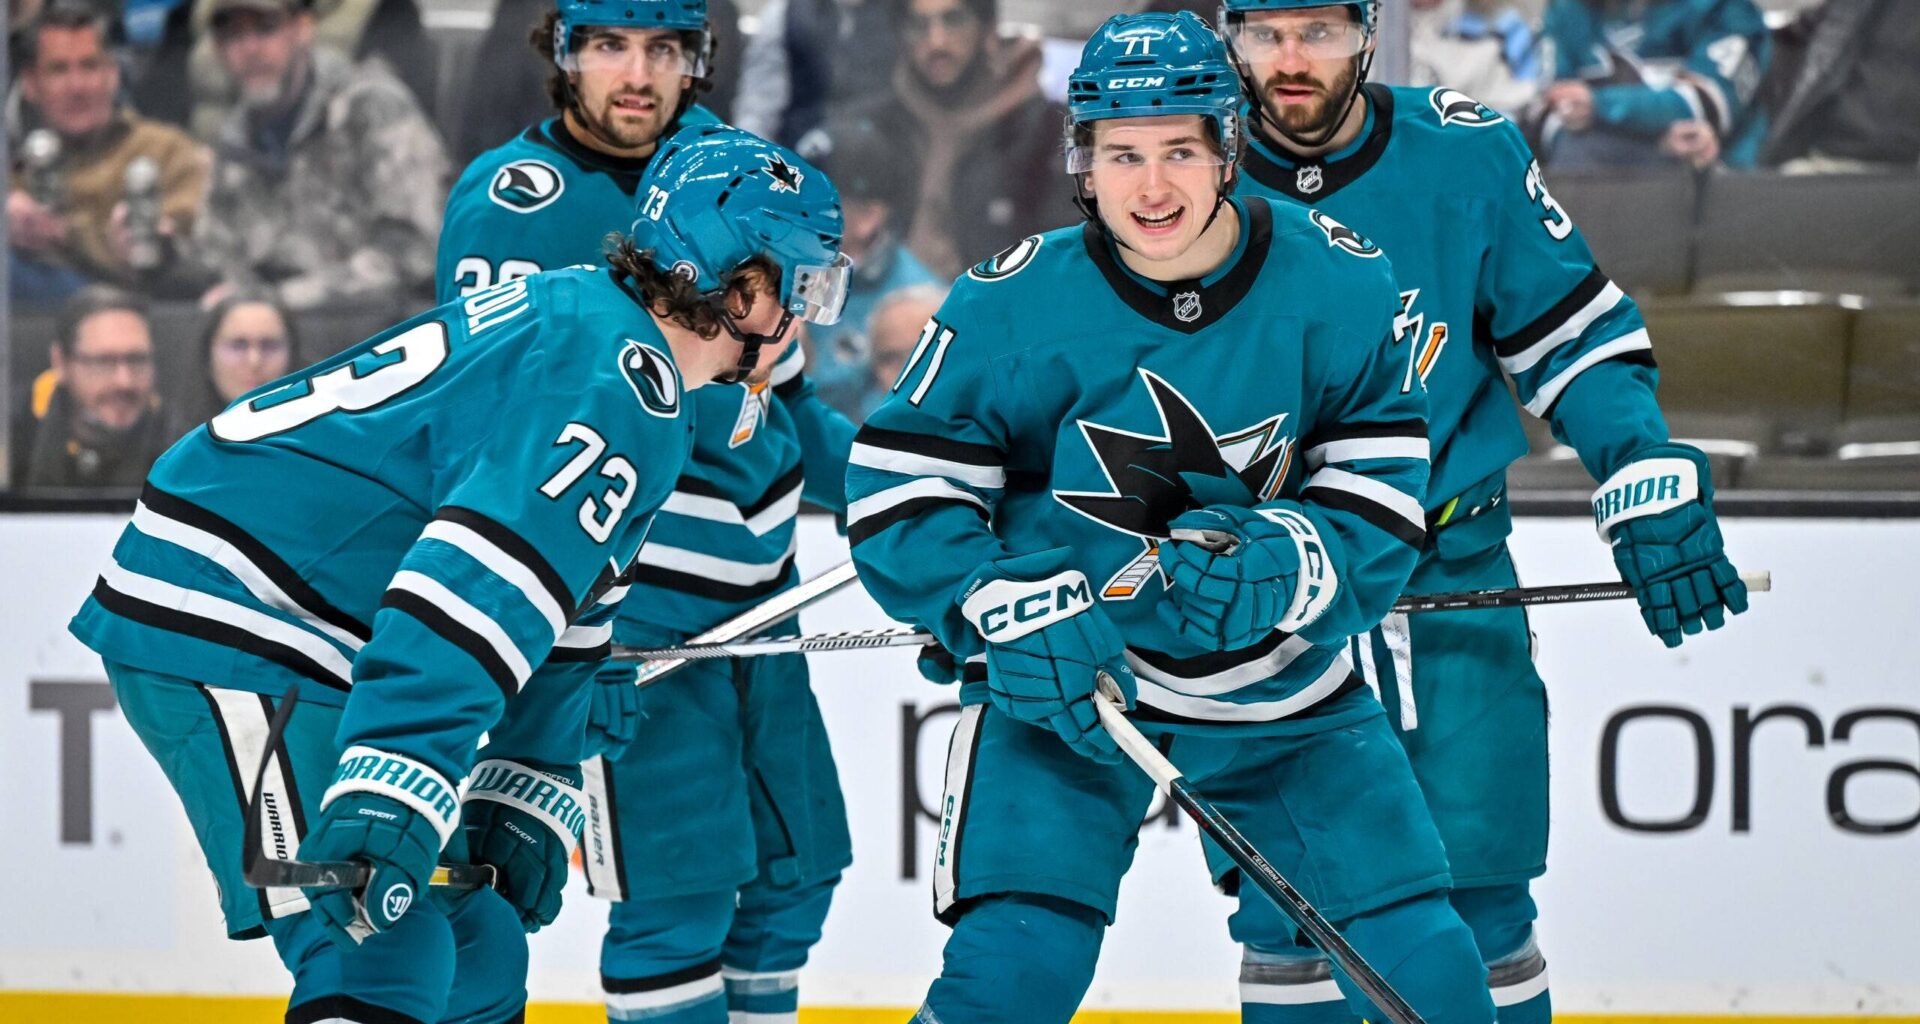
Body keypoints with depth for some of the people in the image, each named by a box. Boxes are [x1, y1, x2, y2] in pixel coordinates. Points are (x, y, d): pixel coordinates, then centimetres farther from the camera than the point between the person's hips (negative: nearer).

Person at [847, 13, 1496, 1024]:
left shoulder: (1336, 285, -10)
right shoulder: (1016, 301, -14)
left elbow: (1384, 484, -7)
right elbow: (899, 485, -10)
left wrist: (1284, 567, -26)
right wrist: (1013, 612, -24)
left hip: (1280, 681, 2)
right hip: (1062, 679, -2)